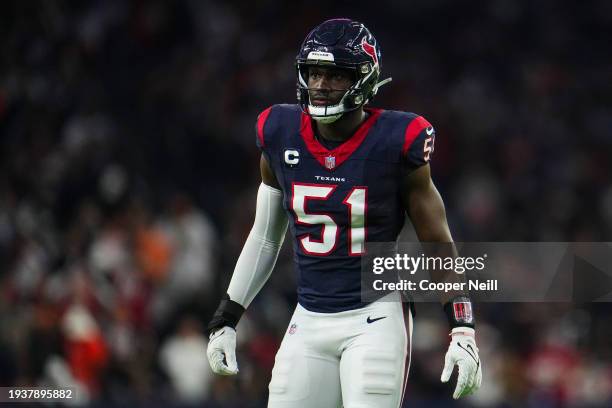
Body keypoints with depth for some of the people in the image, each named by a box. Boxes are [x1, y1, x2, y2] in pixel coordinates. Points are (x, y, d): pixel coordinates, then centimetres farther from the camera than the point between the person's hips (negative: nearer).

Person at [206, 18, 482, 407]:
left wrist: (463, 331, -8)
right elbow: (265, 238, 15)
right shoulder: (280, 135, 2)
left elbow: (438, 244, -1)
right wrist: (226, 319, 15)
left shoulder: (394, 142, -9)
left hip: (375, 316, -4)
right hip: (310, 320, 4)